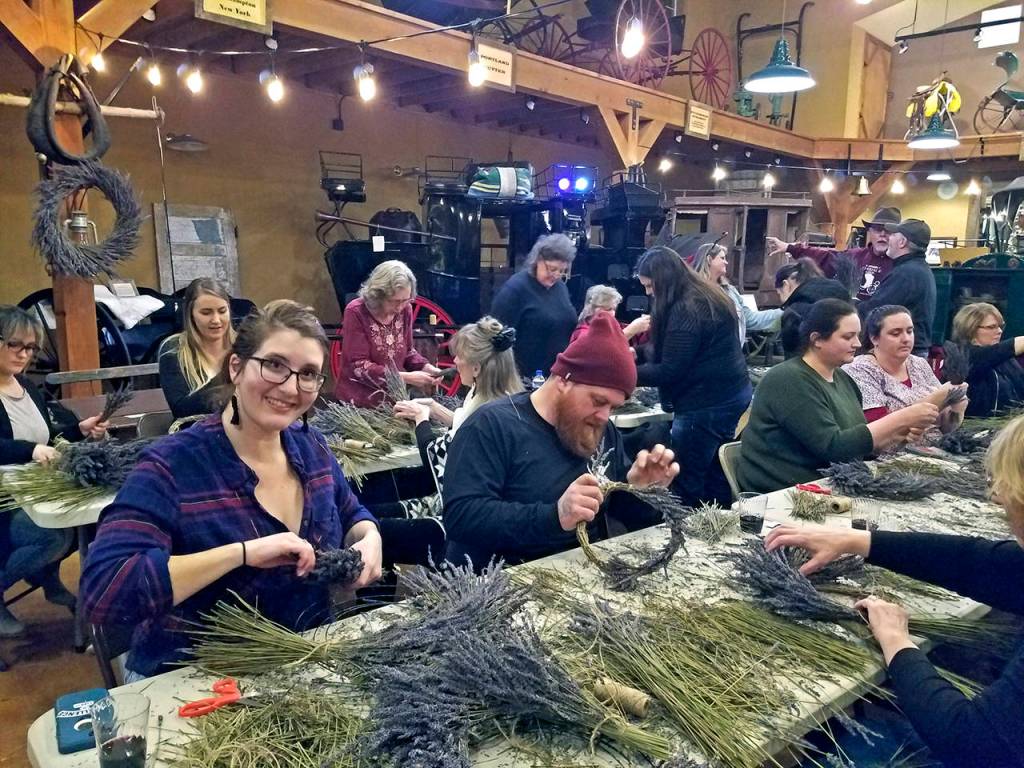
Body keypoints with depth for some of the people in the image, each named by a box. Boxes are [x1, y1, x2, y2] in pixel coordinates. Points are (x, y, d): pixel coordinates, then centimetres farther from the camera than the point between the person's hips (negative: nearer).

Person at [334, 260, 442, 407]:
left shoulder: (405, 309, 3)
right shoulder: (355, 312, -11)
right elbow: (359, 366, -14)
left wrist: (426, 367, -4)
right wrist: (405, 377, -20)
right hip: (359, 401, -4)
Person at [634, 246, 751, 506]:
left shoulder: (685, 309, -19)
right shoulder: (705, 296, 12)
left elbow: (669, 371, -19)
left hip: (707, 404, -10)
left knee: (687, 484, -1)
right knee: (714, 475, 18)